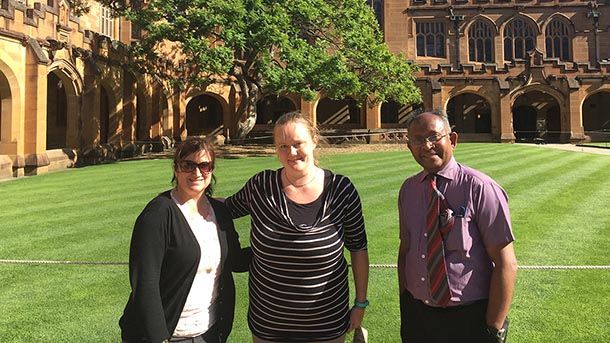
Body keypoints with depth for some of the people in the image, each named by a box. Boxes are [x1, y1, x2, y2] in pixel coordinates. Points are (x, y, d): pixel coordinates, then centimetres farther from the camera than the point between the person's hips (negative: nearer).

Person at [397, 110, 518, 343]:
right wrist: (405, 305, 6)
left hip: (469, 319, -4)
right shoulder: (408, 189, 2)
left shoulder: (480, 188, -15)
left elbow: (506, 264, -15)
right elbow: (405, 249, 8)